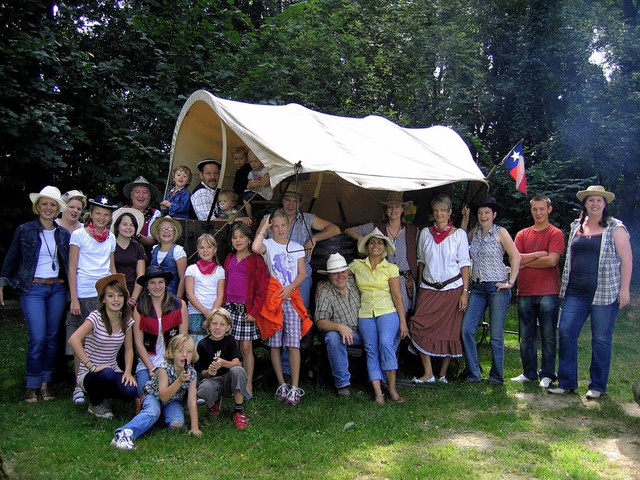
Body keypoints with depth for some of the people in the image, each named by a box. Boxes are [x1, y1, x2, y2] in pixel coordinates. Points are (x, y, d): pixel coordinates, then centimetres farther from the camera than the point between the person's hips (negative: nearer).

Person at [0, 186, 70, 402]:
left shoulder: (63, 234, 8)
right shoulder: (24, 231, 0)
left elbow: (69, 263, 10)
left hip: (57, 289, 3)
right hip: (32, 289, -3)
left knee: (52, 337, 7)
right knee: (38, 338, -9)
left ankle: (46, 382, 19)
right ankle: (32, 385, 6)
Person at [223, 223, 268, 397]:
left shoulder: (256, 260, -1)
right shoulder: (229, 259, 14)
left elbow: (261, 288, -6)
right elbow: (225, 284, 16)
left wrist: (254, 311, -12)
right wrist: (224, 305, 5)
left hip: (247, 309, -4)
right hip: (230, 307, 4)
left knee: (246, 348, -2)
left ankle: (248, 386, 8)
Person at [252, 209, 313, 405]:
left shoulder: (297, 248, 13)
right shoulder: (268, 244, 5)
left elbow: (302, 273, 8)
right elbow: (256, 248, -20)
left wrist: (290, 287, -10)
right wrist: (263, 227, -7)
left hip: (292, 297, 1)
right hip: (272, 297, -1)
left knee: (294, 343, -6)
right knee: (274, 343, 3)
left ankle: (294, 387, -3)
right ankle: (281, 384, 13)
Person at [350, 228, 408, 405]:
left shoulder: (391, 268, 5)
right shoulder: (357, 265, 10)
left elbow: (397, 296, 1)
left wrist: (403, 322, -4)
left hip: (387, 312, -2)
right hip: (365, 315, 2)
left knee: (386, 344, -22)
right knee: (371, 349, -8)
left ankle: (392, 390, -14)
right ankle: (378, 392, -10)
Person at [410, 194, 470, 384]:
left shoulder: (459, 234, 1)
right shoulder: (425, 233, 8)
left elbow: (464, 264, 0)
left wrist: (465, 291, -7)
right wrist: (420, 287, 9)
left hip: (452, 288, -2)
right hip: (428, 288, 2)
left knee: (450, 331, 2)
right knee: (420, 327, -11)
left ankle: (443, 373, 15)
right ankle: (428, 373, -3)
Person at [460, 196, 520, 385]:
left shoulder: (500, 232, -3)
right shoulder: (474, 233, 12)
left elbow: (515, 257, -4)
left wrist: (511, 282, -9)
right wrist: (465, 219, 10)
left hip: (497, 287, -5)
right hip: (478, 287, 5)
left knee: (496, 334, 1)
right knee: (467, 329, -5)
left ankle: (497, 376, 15)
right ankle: (473, 374, 6)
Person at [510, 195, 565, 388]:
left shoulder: (555, 233, 0)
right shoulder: (522, 234, 12)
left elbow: (552, 260, -14)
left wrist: (526, 262, -4)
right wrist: (538, 254, -8)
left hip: (548, 292, -4)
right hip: (525, 292, 4)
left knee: (548, 336, 2)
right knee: (526, 336, 9)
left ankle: (547, 374, 13)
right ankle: (529, 373, 20)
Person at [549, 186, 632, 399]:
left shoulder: (615, 228, 0)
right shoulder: (576, 227, 14)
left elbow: (626, 260, -4)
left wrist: (624, 289, -10)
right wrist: (565, 285, 15)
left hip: (605, 292, -4)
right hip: (576, 292, 4)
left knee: (601, 339, 3)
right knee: (565, 332, -2)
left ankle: (598, 386, 15)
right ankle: (567, 382, 9)